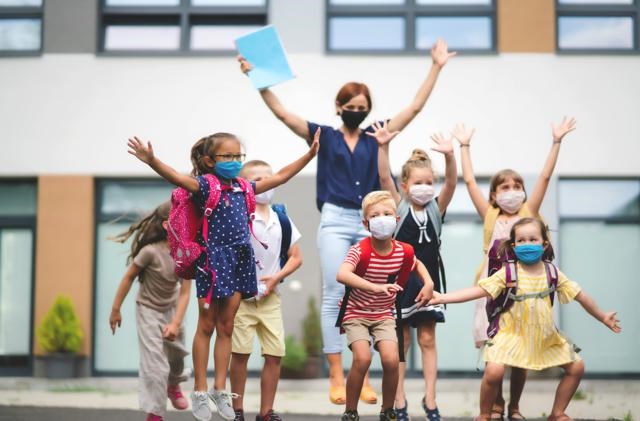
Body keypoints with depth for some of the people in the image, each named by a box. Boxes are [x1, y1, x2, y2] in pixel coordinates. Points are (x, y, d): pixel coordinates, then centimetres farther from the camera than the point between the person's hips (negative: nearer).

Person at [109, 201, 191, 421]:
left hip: (171, 308, 5)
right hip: (149, 310, -5)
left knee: (176, 351, 23)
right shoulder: (151, 251, -30)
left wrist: (176, 323, -27)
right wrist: (115, 310, -10)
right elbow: (128, 278, -17)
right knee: (155, 363, -9)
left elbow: (185, 293, -17)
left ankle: (174, 384, 55)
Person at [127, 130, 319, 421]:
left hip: (240, 260, 6)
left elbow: (280, 176, 21)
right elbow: (178, 178, -27)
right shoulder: (206, 185, -9)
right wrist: (152, 161, -45)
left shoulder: (243, 188, 10)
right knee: (206, 326, 3)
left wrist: (310, 155, 22)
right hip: (214, 259, -6)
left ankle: (220, 388, 17)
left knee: (226, 327, 10)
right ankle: (200, 391, 12)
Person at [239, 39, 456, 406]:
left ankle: (362, 376, 7)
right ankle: (336, 377, 0)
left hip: (369, 224, 2)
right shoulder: (325, 136, 7)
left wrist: (436, 67, 10)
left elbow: (414, 108, 11)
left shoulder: (376, 139, 11)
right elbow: (282, 112, 1)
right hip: (335, 222, -2)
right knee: (334, 298, -3)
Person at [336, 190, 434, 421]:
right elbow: (342, 275, -41)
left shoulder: (403, 251, -7)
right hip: (356, 313, -3)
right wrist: (375, 287, -50)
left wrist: (428, 283, 0)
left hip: (384, 315, 3)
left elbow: (417, 264, 19)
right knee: (362, 359, -22)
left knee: (391, 360, -16)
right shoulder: (360, 250, -21)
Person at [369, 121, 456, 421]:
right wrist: (383, 147, -32)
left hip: (428, 279, 2)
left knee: (427, 340, 6)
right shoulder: (399, 207, -3)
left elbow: (451, 183, -14)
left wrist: (449, 156, -32)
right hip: (400, 280, -2)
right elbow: (385, 178, -17)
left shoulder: (436, 208, 1)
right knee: (401, 342, 5)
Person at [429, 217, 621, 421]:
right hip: (513, 336, -4)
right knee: (493, 371, -26)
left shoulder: (552, 274, -1)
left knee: (577, 367, 4)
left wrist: (602, 317, 17)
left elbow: (579, 295, 9)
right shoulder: (508, 273, -10)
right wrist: (442, 298, -23)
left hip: (546, 338, 5)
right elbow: (479, 290, -15)